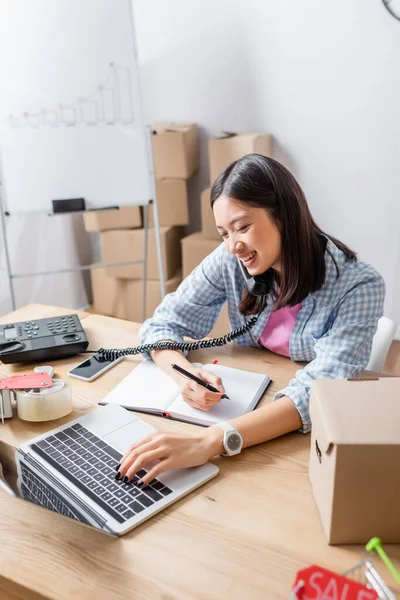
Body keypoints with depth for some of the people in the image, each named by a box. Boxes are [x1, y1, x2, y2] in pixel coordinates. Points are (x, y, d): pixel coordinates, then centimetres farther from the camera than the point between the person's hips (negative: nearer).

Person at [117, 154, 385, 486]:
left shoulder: (358, 286, -19)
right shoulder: (230, 262, -11)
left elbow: (321, 392, -29)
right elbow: (162, 326, -5)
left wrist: (209, 442, -42)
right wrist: (187, 374, -28)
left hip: (316, 432, -2)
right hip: (245, 406, 3)